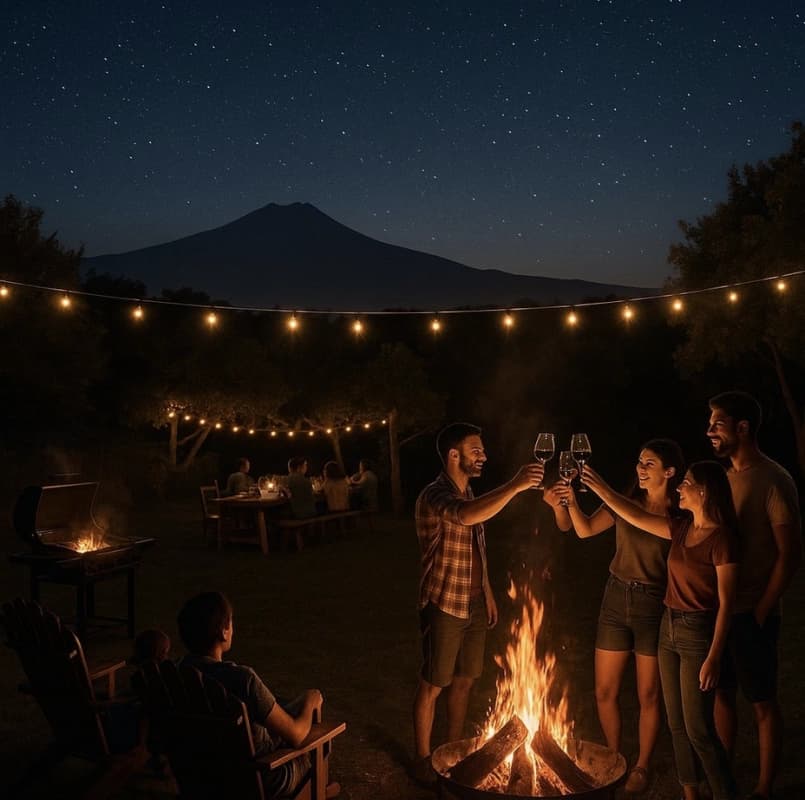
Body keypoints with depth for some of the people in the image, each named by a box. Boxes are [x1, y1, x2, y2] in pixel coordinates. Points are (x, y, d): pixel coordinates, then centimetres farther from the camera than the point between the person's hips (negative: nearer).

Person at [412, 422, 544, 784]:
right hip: (444, 606, -8)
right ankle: (423, 758, 19)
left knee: (464, 680, 16)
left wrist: (488, 593, 16)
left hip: (474, 605, 8)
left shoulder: (469, 494, 10)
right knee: (433, 685, 4)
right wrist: (515, 485, -41)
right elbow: (466, 516, -41)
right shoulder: (434, 496, -19)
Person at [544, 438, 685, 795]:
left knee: (649, 695, 10)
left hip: (654, 606, -3)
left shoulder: (681, 514, -10)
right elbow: (585, 529, 0)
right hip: (616, 600, 4)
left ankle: (641, 767, 31)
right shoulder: (625, 501, -1)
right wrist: (566, 504, -15)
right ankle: (614, 759, 33)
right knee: (604, 692, 10)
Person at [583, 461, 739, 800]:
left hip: (698, 632, -8)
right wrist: (600, 488, 11)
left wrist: (713, 658, -19)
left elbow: (725, 603, -17)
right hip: (669, 627, 8)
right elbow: (637, 517, 14)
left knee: (698, 729, -3)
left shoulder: (721, 537, -16)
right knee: (677, 725, 13)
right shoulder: (681, 528, 5)